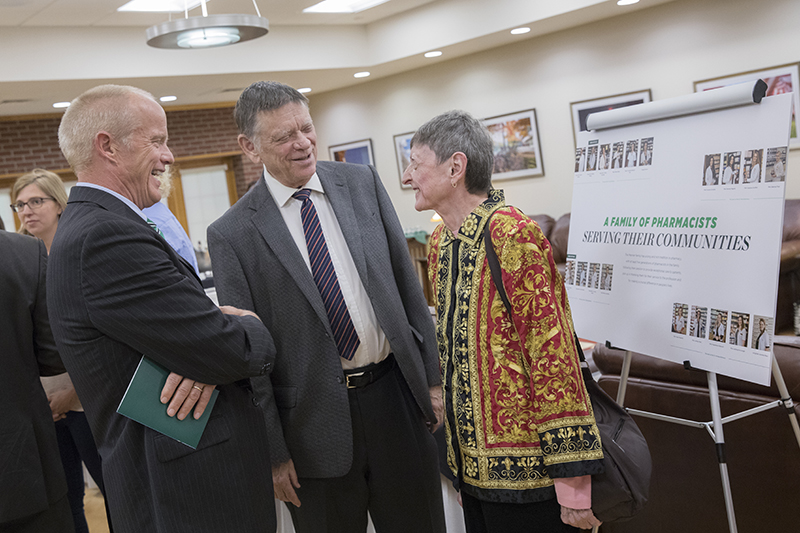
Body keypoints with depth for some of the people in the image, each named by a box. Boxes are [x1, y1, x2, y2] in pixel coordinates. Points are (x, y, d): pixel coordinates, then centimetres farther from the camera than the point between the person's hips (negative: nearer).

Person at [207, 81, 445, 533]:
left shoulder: (363, 183, 2)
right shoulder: (232, 235, -7)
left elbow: (406, 281, 6)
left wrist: (432, 377, 5)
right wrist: (274, 451, -3)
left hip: (396, 393, 3)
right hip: (316, 421, -3)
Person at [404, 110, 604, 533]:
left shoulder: (513, 236, -18)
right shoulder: (439, 243, 8)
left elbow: (552, 354, -20)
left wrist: (571, 478, -19)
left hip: (523, 467, -8)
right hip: (471, 461, 8)